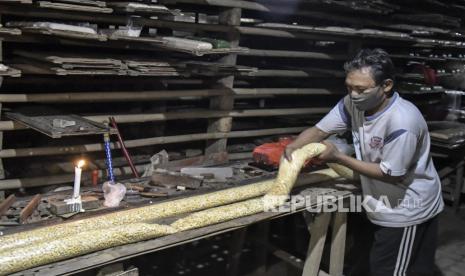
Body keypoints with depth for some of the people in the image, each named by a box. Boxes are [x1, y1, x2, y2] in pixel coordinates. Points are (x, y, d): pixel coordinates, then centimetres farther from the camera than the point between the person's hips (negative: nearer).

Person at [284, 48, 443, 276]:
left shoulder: (402, 122, -32)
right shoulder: (353, 104, -9)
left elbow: (391, 174, -25)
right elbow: (318, 130, -4)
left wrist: (339, 158, -24)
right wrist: (292, 147, -26)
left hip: (408, 211, -7)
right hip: (385, 206, 7)